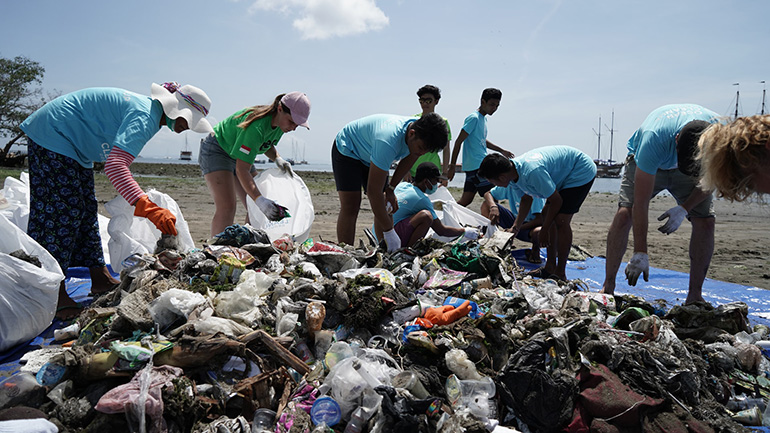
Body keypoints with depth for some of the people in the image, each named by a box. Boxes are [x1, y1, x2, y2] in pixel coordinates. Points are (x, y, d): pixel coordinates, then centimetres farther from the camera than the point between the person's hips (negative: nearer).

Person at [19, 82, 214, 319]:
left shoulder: (147, 107, 6)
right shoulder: (144, 116, -27)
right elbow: (115, 166, -40)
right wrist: (148, 208, -48)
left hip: (73, 144, 11)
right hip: (52, 134, -11)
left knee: (86, 210, 11)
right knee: (63, 211, -12)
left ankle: (99, 278, 19)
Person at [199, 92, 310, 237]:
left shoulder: (280, 123, -9)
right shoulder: (256, 127, -35)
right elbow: (242, 169, -37)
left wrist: (277, 158, -9)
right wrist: (259, 199, -46)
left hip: (238, 155, 9)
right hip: (215, 151, -9)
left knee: (257, 208, 0)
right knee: (227, 207, -24)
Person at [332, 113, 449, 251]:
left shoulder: (421, 131, -21)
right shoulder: (388, 141, -44)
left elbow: (409, 158, 3)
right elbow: (373, 191, -41)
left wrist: (391, 188, -2)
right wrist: (388, 231, -38)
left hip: (372, 154, 7)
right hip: (347, 150, -7)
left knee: (385, 206, -1)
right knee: (350, 207, -20)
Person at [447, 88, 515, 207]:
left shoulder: (484, 118, 18)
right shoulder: (473, 118, -12)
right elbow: (458, 141, -15)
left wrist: (502, 151, 33)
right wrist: (452, 166, -16)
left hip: (480, 165, 9)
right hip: (475, 166, -9)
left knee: (465, 200, 8)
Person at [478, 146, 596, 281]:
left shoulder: (532, 172, -36)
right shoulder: (515, 169, -6)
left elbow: (556, 201, -24)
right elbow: (526, 200, 9)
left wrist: (544, 231, -13)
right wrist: (515, 227, 2)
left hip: (582, 172, -10)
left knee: (561, 220, -17)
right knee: (547, 213, 8)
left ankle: (560, 274, -7)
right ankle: (550, 267, 15)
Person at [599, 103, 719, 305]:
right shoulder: (654, 139, -43)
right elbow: (641, 203, -39)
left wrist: (684, 209, -25)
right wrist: (640, 254, -37)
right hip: (645, 164, -3)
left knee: (705, 222, -13)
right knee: (625, 213, -23)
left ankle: (695, 296, -2)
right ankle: (607, 287, -15)